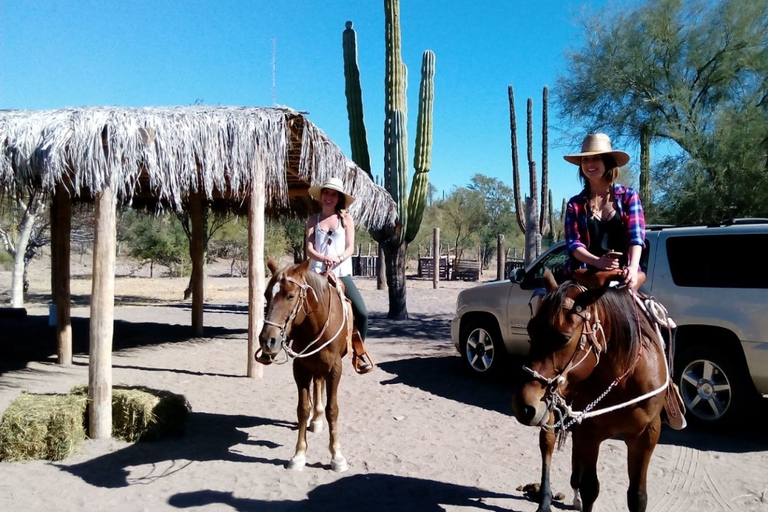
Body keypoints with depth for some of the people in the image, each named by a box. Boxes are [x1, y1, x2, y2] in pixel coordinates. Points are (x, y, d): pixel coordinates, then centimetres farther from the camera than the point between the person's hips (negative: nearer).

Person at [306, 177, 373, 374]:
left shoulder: (346, 219, 8)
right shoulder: (313, 220, 9)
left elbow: (350, 247, 0)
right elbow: (309, 249, -1)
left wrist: (338, 259, -21)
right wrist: (324, 258, -21)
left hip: (342, 273, 0)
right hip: (318, 273, 1)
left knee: (362, 313, -13)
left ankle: (359, 351, 11)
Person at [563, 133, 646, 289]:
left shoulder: (628, 196, 9)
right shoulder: (575, 204, 11)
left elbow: (636, 235, -4)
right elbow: (573, 243, 0)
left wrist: (633, 267, -24)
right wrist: (598, 261, -21)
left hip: (622, 275, 0)